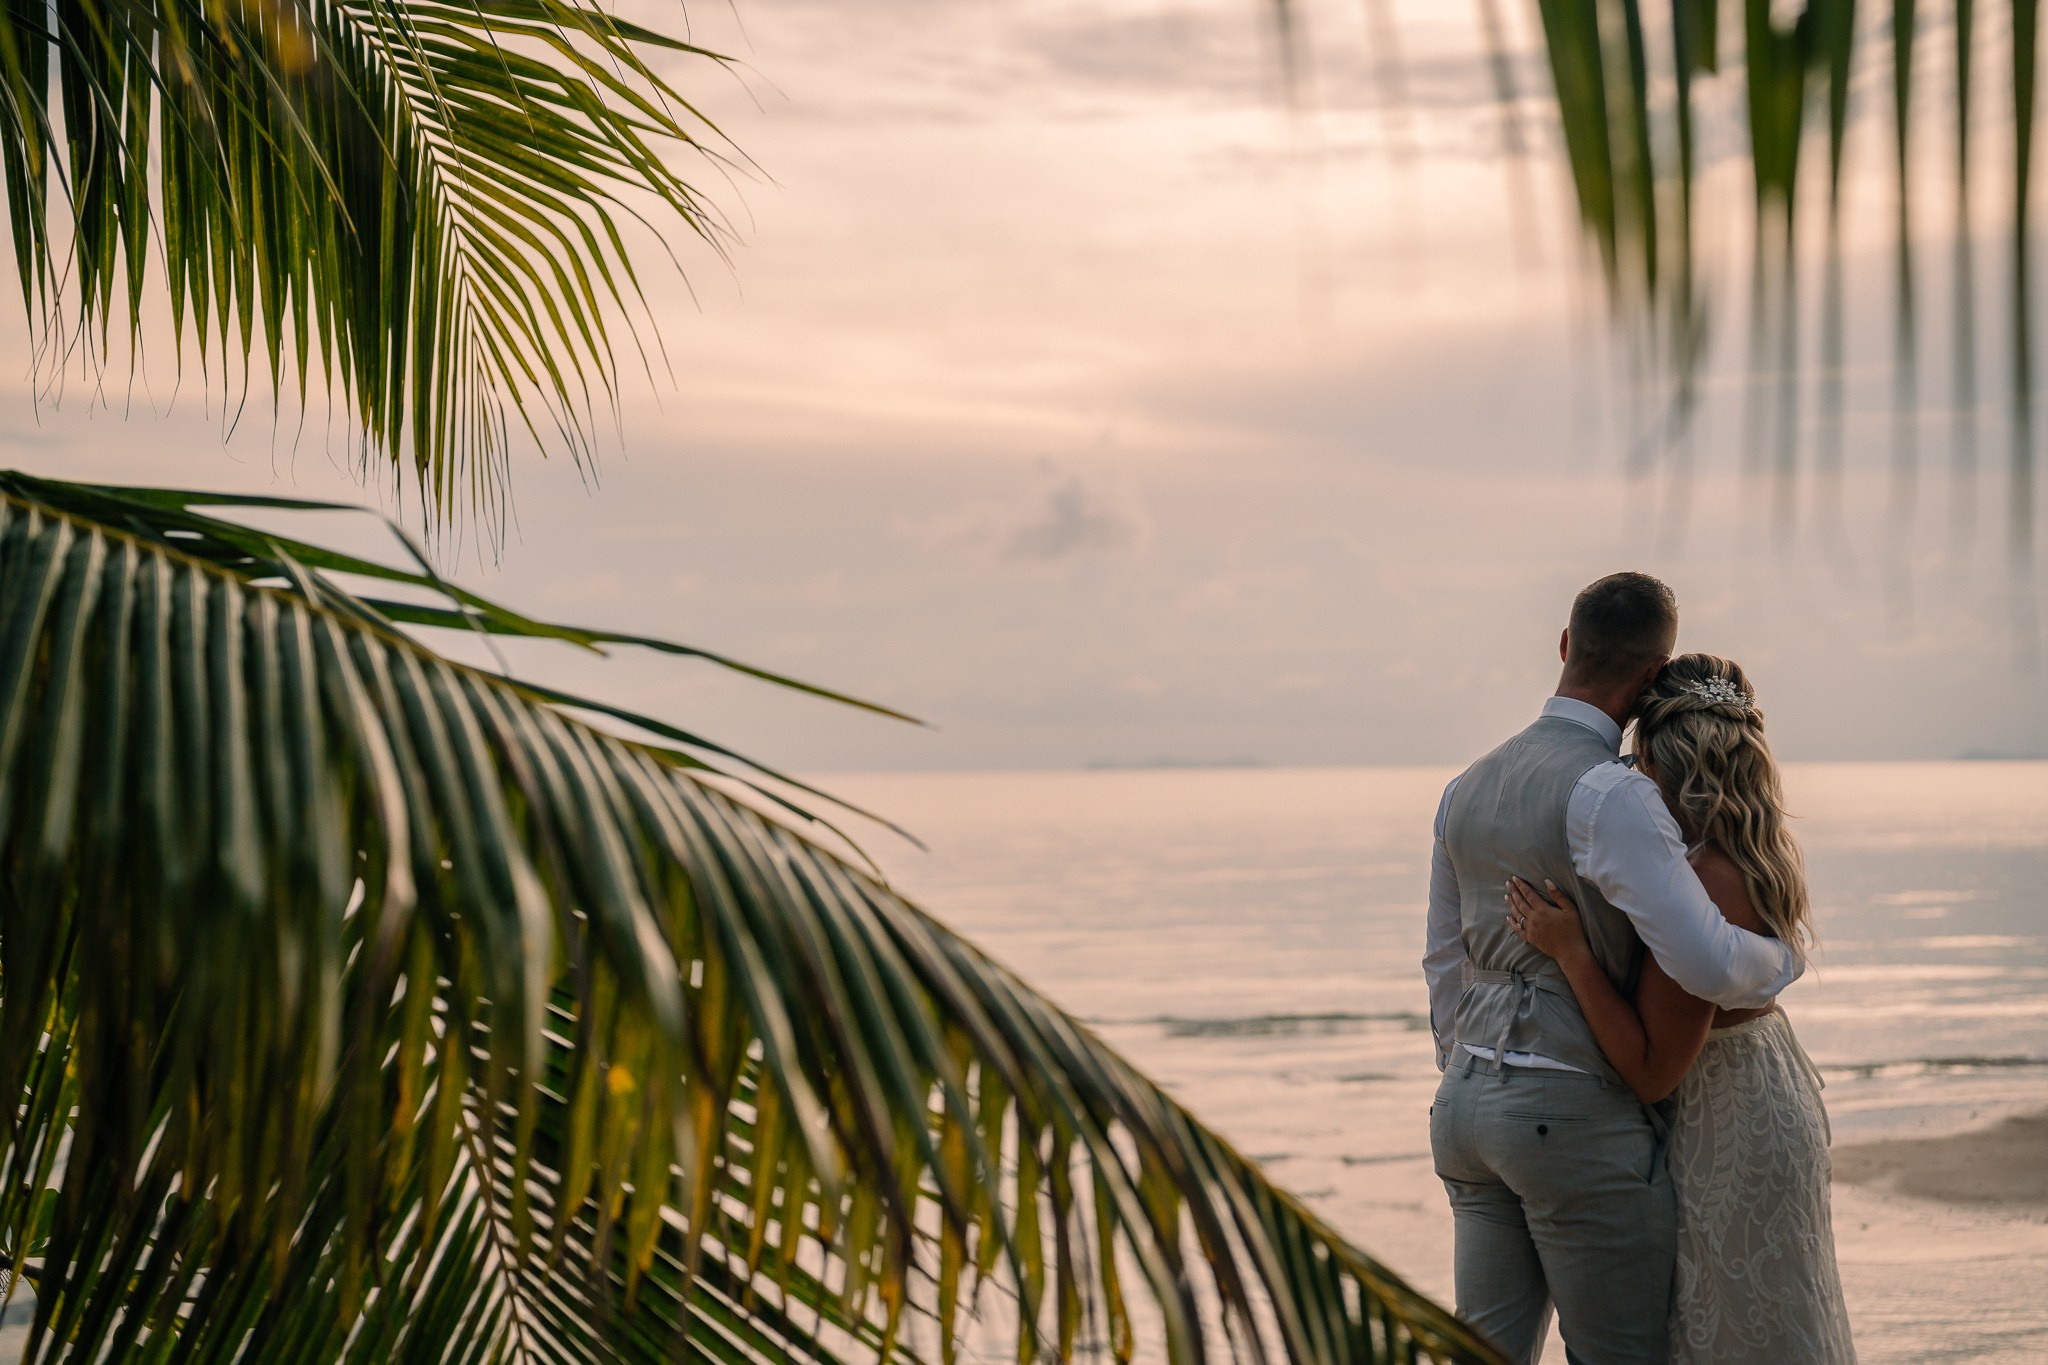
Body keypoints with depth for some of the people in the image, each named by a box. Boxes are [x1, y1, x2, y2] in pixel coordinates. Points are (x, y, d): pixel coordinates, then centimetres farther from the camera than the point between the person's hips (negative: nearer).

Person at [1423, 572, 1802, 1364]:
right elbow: (1705, 963, -26)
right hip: (1580, 1121, -8)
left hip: (1473, 1101, 8)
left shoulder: (1465, 791, 9)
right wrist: (1781, 962, -4)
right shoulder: (1609, 794, -18)